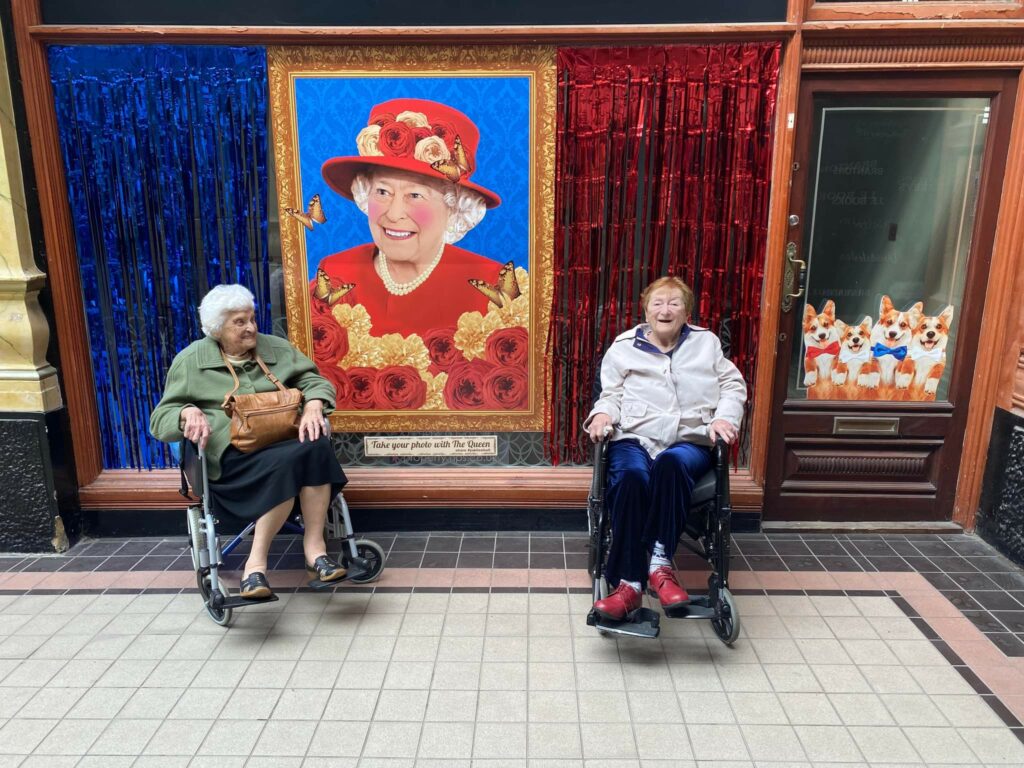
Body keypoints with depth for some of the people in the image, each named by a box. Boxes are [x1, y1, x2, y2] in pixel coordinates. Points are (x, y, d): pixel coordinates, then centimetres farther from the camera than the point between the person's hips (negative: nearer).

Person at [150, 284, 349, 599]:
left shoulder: (277, 348, 17)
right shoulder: (190, 361, 9)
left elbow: (315, 381, 13)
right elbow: (161, 418, 7)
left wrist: (313, 406, -11)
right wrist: (188, 412, -17)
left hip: (283, 441, 3)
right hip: (232, 454, -3)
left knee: (316, 448, -33)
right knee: (285, 464, -36)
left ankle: (314, 545, -26)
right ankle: (258, 559, -26)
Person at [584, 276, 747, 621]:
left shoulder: (706, 342, 19)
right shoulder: (624, 346, 16)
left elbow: (733, 385, 18)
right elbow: (612, 393, 14)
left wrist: (724, 417, -2)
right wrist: (603, 413, -10)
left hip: (690, 441, 1)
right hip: (635, 437, 0)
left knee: (671, 463, -38)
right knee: (632, 476, -36)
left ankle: (659, 562, -35)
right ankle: (629, 583, -38)